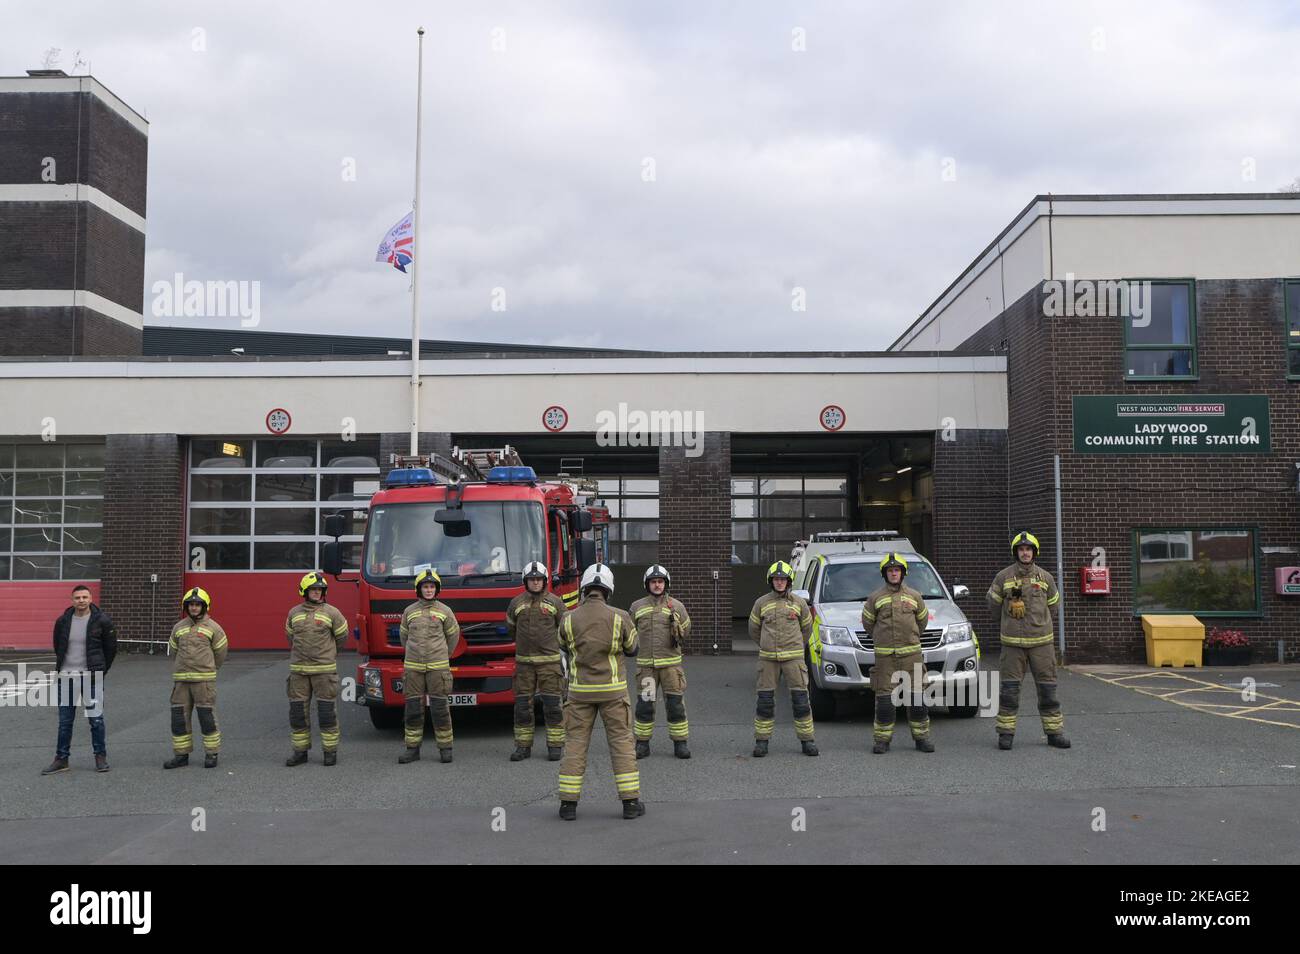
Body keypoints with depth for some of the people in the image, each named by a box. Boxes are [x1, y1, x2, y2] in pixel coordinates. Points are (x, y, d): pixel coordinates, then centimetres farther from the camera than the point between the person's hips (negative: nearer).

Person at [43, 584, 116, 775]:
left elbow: (111, 648, 4)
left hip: (91, 677, -3)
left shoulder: (102, 620, -6)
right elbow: (57, 647, 17)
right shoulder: (63, 621, 2)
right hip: (66, 677, 3)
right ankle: (61, 759, 16)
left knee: (96, 719, 0)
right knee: (64, 721, 8)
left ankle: (101, 757, 11)